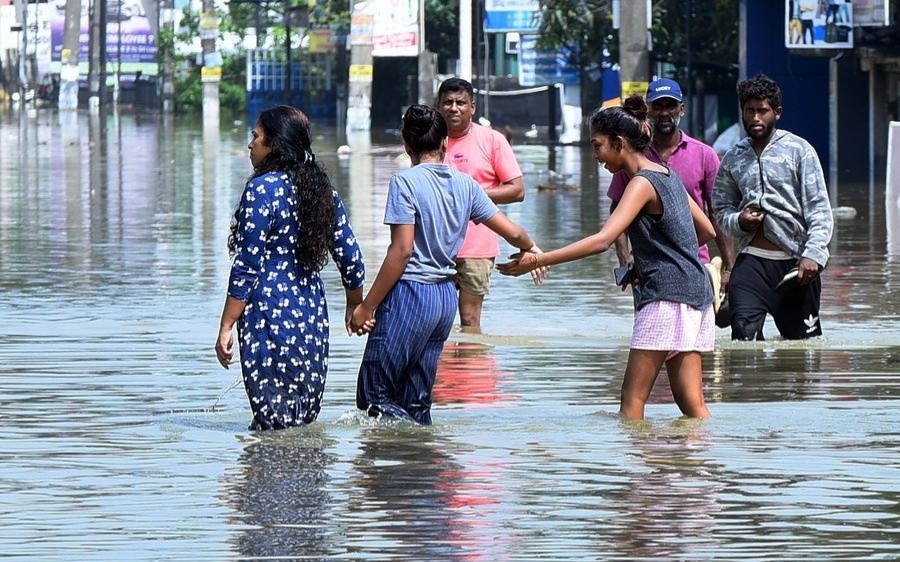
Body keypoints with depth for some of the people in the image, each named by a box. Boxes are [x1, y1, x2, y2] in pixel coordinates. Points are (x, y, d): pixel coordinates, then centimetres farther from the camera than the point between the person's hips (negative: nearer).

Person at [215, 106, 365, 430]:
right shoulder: (323, 190, 9)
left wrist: (226, 328, -10)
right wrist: (356, 307, 29)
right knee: (305, 423, 11)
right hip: (314, 318, 7)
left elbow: (247, 268, -14)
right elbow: (351, 258, 13)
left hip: (270, 317, -7)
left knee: (273, 428, -3)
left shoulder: (262, 189, -11)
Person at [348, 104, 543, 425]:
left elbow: (402, 251, -16)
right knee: (416, 400, 12)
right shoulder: (465, 185, 7)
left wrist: (366, 307, -11)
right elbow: (512, 232, 13)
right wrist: (532, 248, 38)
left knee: (373, 397, -3)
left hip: (410, 293, -7)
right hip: (446, 296, 7)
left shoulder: (406, 182, -11)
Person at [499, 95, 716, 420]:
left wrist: (538, 260, -27)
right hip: (696, 296, 9)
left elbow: (602, 240, -24)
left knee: (633, 398, -9)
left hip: (667, 298, -9)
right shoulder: (667, 175, 16)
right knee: (691, 404, 6)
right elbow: (707, 231, 24)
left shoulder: (642, 183, -12)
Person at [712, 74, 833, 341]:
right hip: (752, 260, 2)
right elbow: (722, 208, 19)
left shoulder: (799, 150, 1)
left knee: (804, 336, 3)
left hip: (795, 260, -2)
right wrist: (738, 221, -5)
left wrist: (813, 254, -16)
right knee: (744, 331, -15)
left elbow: (819, 208, -4)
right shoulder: (733, 158, 13)